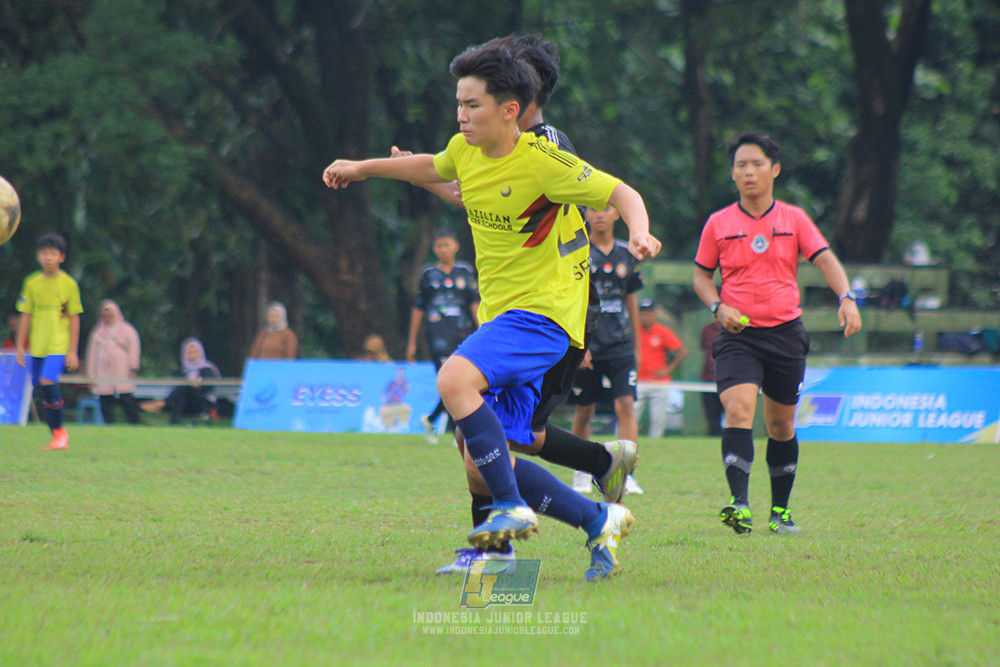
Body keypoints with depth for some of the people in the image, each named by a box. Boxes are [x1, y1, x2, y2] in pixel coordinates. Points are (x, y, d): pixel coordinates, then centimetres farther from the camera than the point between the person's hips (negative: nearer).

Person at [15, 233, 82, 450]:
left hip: (59, 346, -4)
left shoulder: (69, 284, -2)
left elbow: (74, 319, 1)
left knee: (48, 382, -21)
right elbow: (26, 316, 11)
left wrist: (73, 351, -2)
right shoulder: (32, 283, 6)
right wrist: (20, 346, 8)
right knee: (45, 391, 5)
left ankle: (60, 431, -9)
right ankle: (57, 437, 15)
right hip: (37, 346, 4)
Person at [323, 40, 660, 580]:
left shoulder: (542, 161, -15)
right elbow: (434, 169, 31)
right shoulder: (465, 151, 7)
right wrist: (364, 168, 35)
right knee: (482, 463, 1)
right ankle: (600, 521, 16)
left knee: (454, 378, -32)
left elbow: (622, 194, -12)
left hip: (542, 312, -8)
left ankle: (513, 508, -24)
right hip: (499, 314, 8)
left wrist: (639, 234, -31)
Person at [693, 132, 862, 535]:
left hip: (785, 332, 2)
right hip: (738, 335, -1)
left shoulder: (793, 219, 5)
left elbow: (825, 260, -1)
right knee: (739, 411, -22)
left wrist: (846, 298, -18)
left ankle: (780, 511, 26)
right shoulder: (719, 223, 4)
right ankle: (740, 506, -31)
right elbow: (701, 274, 13)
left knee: (781, 425, 10)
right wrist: (718, 307, -6)